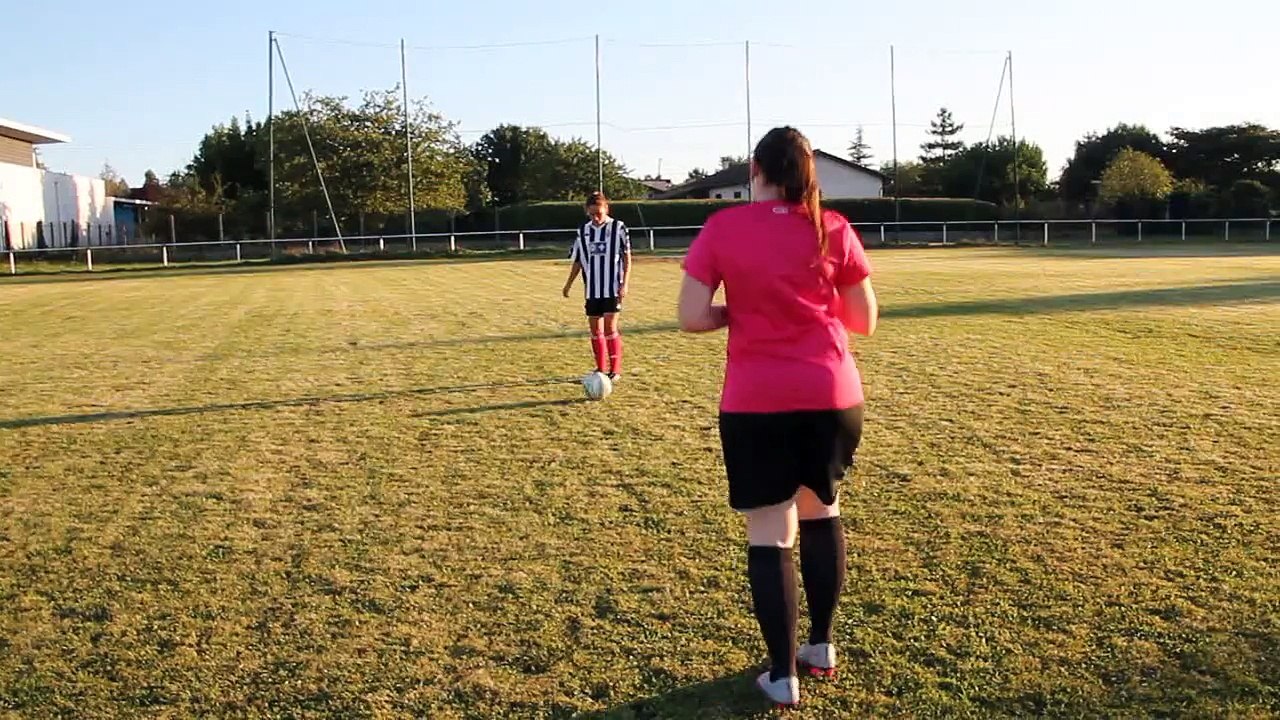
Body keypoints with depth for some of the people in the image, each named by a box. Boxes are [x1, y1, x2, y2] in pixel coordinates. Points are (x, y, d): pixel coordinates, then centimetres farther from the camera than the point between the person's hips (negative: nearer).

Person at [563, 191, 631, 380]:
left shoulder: (618, 228, -4)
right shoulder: (583, 231, 8)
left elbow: (627, 258, -2)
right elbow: (577, 261, 14)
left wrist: (625, 284, -9)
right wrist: (569, 284, 9)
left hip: (613, 287, -5)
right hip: (592, 289, 5)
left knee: (610, 327, -10)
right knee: (595, 329, 7)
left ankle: (615, 369, -1)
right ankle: (601, 368, 18)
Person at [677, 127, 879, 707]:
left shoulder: (722, 228, -3)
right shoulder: (832, 229, 1)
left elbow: (692, 318, -7)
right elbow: (864, 322, 6)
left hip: (756, 403, -2)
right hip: (832, 397, 3)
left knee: (768, 536, 7)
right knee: (820, 514, 23)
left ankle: (782, 676, 14)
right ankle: (821, 646, 34)